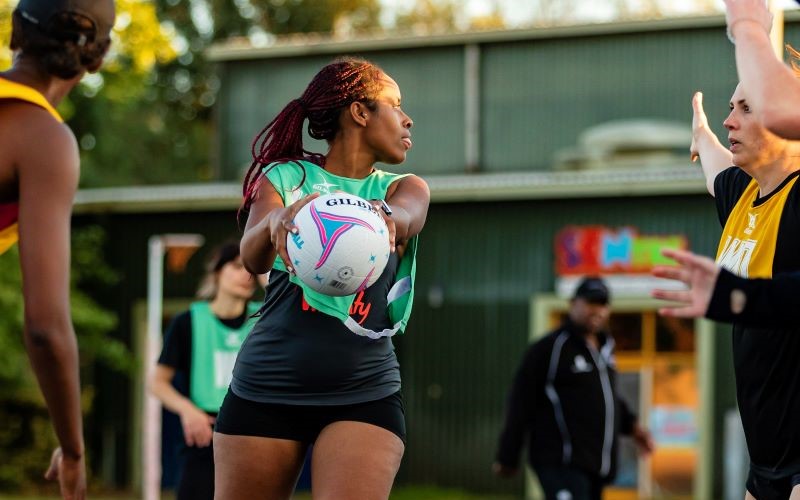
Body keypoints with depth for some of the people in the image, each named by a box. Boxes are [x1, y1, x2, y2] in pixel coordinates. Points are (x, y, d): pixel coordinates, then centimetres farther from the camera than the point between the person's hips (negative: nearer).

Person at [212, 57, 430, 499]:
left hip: (365, 392, 0)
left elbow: (404, 216, -15)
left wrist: (379, 218, -40)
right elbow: (253, 258, -15)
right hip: (265, 388, 0)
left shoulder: (402, 188, 10)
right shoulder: (285, 177, 5)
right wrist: (278, 221, -38)